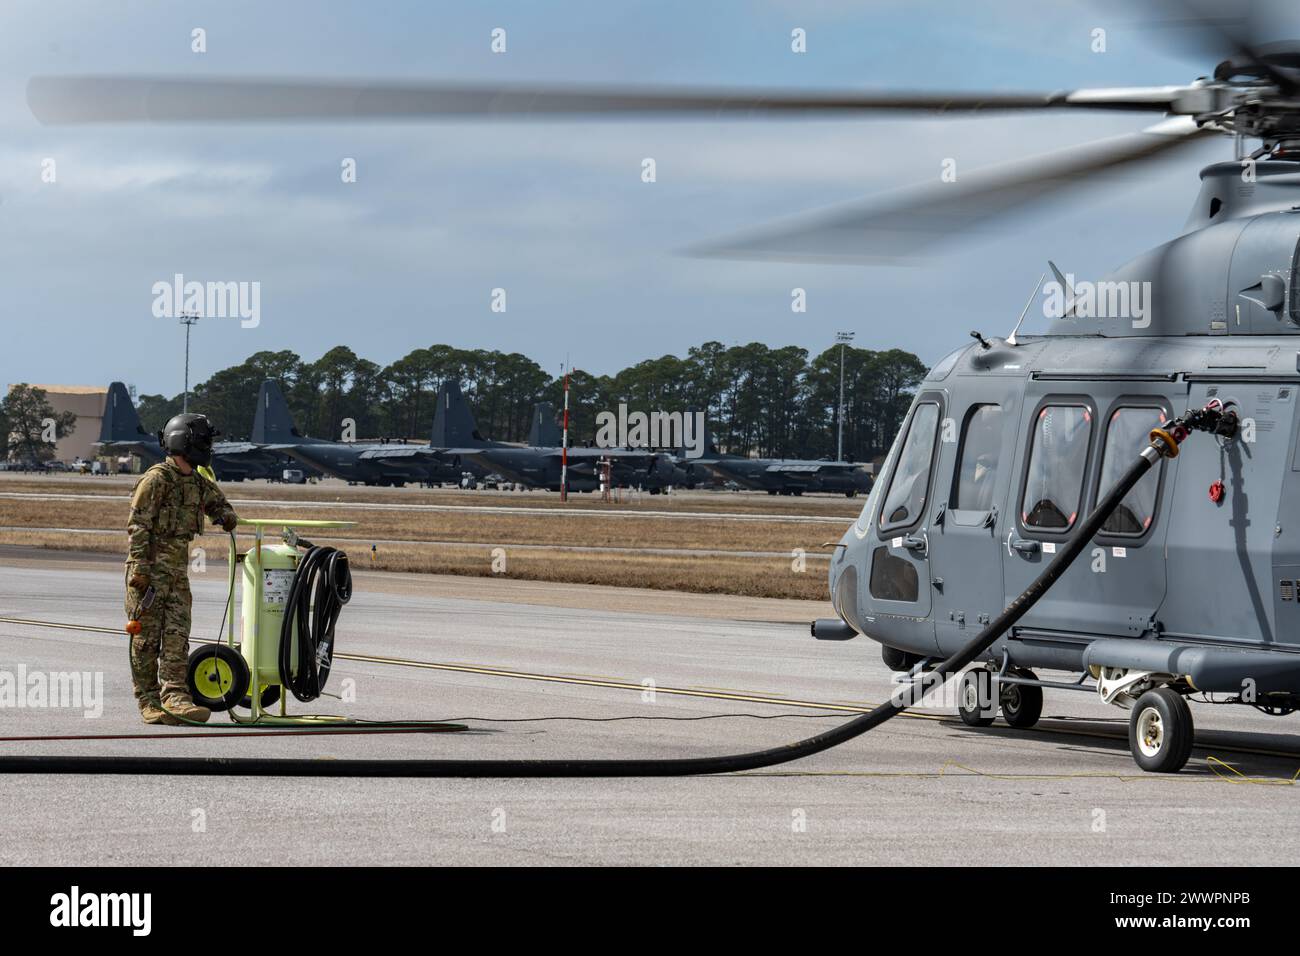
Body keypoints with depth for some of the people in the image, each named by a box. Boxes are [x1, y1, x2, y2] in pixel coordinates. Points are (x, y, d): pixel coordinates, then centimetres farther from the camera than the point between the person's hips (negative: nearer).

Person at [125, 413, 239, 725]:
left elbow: (216, 499, 34)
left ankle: (173, 694, -8)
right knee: (148, 637, -3)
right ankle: (148, 700, 0)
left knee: (177, 634, -4)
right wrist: (139, 568, -20)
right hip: (150, 568, -7)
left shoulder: (198, 482, 14)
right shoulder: (157, 479, -10)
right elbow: (137, 526, -13)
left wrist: (226, 514, 9)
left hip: (178, 569, 7)